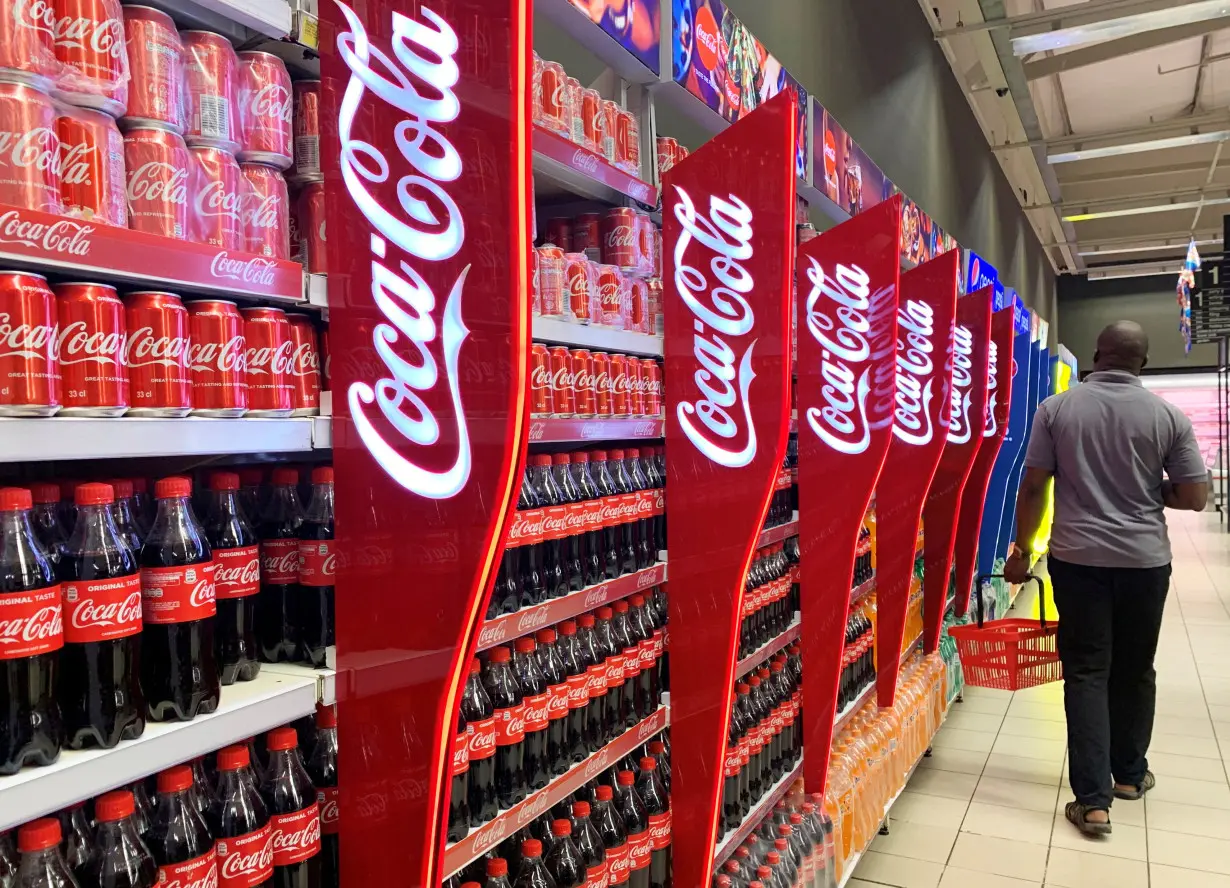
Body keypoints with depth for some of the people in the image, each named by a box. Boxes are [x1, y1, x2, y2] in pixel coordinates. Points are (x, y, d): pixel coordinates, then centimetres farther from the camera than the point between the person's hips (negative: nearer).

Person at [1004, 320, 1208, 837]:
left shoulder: (1056, 408, -5)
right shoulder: (1167, 415, -4)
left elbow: (1033, 487, -5)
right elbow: (1195, 497, -3)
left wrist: (1022, 549, 5)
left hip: (1077, 558, -1)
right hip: (1144, 560, 1)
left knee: (1086, 672, 4)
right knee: (1134, 670, 18)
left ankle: (1093, 800, 2)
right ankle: (1129, 773, 35)